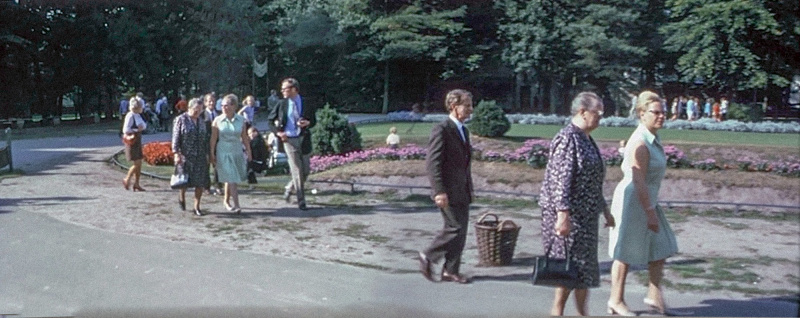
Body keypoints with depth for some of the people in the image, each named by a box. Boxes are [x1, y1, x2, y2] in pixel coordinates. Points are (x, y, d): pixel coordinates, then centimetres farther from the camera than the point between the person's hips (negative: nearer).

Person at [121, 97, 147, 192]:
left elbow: (145, 125, 12)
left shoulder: (138, 116, 11)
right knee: (137, 163, -8)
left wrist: (142, 126, -9)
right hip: (131, 141, -9)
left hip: (138, 141, 9)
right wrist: (137, 130, -16)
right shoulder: (130, 116, -16)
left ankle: (136, 184, 13)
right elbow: (126, 130, -20)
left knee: (139, 164, 8)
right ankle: (127, 180, 9)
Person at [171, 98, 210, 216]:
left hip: (200, 157, 4)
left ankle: (197, 207, 7)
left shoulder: (201, 121, 12)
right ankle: (181, 197, 33)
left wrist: (206, 154, 12)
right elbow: (176, 138, -7)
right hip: (186, 156, -4)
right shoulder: (180, 120, -3)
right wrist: (176, 154, -14)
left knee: (200, 182, -1)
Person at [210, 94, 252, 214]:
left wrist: (248, 151, 6)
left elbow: (245, 137, 6)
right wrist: (212, 154, -3)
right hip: (223, 152, -3)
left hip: (237, 151, 3)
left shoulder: (240, 120, 1)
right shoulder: (217, 120, -4)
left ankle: (226, 200, 32)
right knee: (231, 178, -8)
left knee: (230, 179, 11)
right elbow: (213, 138, -2)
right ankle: (236, 205, -8)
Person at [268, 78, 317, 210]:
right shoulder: (281, 104, 2)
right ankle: (301, 201, 3)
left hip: (304, 139, 2)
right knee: (297, 171, -4)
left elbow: (314, 120, 10)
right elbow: (270, 121, 11)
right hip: (289, 140, -2)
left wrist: (308, 123, -13)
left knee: (306, 170, 5)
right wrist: (278, 132, -4)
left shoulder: (306, 104, 2)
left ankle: (289, 189, 30)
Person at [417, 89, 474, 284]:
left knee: (460, 231, 9)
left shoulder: (463, 130, 16)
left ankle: (450, 271, 17)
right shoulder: (441, 130, -12)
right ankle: (427, 257, 10)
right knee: (455, 228, -8)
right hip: (448, 192, -9)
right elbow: (432, 163, -18)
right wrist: (439, 192, -23)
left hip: (462, 192, 9)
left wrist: (469, 188, 18)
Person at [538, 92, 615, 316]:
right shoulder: (567, 139, -15)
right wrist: (563, 215, -27)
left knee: (582, 266, 12)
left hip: (586, 214, 9)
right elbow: (560, 180, -22)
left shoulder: (586, 140, 15)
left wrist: (604, 210, 25)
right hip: (569, 215, -9)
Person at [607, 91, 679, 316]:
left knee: (660, 248, 11)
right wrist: (650, 213, -24)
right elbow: (639, 182, -25)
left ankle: (654, 295, 21)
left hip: (646, 201, 10)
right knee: (626, 254, 3)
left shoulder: (652, 139, 8)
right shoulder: (640, 143, -22)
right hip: (632, 202, -10)